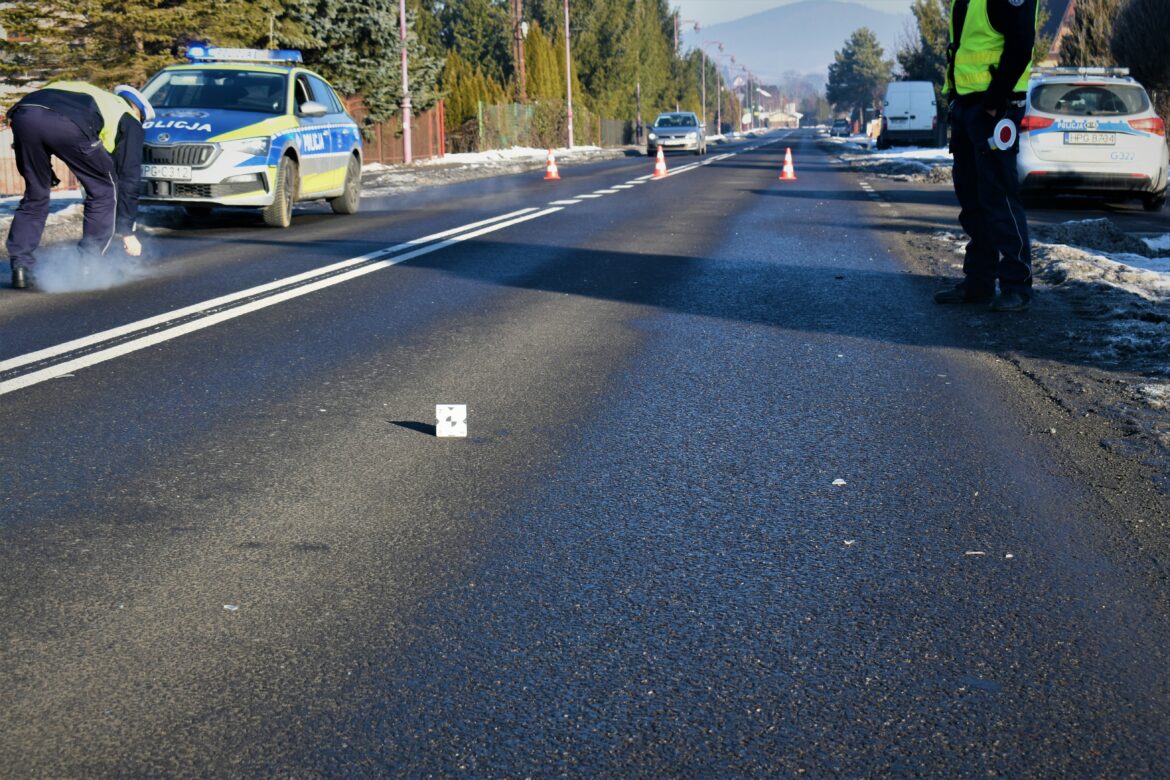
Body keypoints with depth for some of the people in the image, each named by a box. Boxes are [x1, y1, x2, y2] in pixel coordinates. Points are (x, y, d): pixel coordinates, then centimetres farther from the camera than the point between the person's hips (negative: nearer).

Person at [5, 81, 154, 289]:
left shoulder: (96, 97, 43)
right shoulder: (129, 120, 28)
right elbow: (129, 178, 26)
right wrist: (127, 232, 29)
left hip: (23, 112, 6)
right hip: (69, 124, -6)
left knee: (34, 196, 23)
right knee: (104, 190, 16)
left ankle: (20, 267, 15)